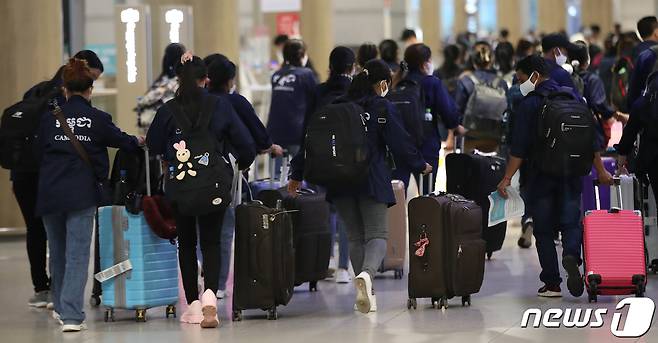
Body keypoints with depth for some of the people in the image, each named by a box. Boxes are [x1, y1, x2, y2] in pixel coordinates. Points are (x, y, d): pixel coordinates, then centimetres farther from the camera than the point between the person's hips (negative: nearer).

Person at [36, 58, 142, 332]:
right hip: (82, 193, -3)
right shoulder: (98, 119, -2)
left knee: (57, 251, 18)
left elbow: (39, 153, 10)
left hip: (49, 193, 3)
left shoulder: (49, 118, 3)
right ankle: (71, 315, -14)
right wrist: (138, 142, 33)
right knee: (77, 254, -4)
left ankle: (61, 307, 31)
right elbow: (121, 141, 12)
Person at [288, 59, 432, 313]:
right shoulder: (383, 108, -2)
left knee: (356, 237, 14)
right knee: (377, 234, -4)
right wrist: (420, 166, 15)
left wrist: (298, 175, 17)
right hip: (372, 181, -4)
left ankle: (366, 294, 13)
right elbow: (400, 142, -2)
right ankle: (367, 274, -35)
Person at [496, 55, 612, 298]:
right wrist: (600, 171, 17)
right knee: (571, 222, 6)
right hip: (572, 175, 4)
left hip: (539, 176, -4)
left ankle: (551, 283, 3)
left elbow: (519, 147, -13)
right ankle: (571, 256, -25)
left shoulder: (530, 103, -8)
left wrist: (507, 178, -10)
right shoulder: (572, 97, 7)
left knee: (544, 230, 5)